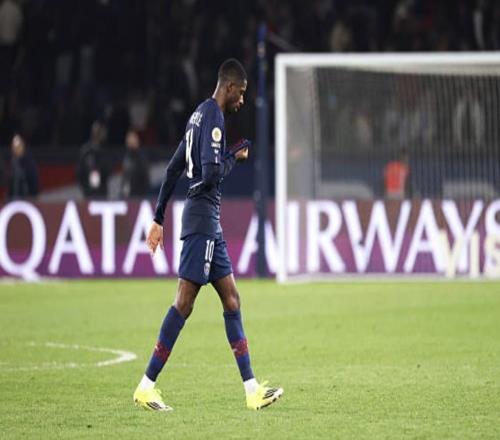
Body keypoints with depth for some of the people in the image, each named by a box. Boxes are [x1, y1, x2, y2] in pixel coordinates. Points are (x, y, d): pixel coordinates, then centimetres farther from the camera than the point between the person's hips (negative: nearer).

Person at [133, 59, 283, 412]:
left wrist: (159, 219, 23)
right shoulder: (213, 117, -12)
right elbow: (211, 173, -22)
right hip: (203, 217, -10)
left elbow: (174, 169, 21)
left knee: (231, 299, 7)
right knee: (184, 303, -10)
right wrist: (235, 157, -4)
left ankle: (252, 389, 5)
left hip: (208, 221, 10)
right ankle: (147, 386, -8)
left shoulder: (201, 115, 18)